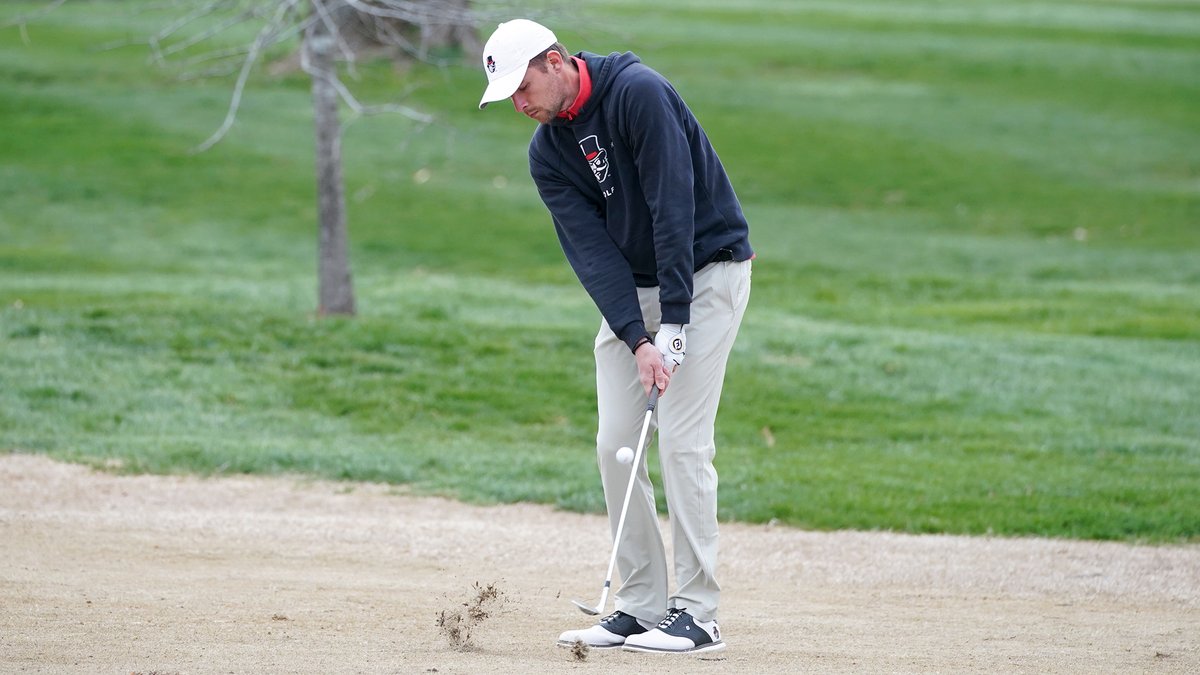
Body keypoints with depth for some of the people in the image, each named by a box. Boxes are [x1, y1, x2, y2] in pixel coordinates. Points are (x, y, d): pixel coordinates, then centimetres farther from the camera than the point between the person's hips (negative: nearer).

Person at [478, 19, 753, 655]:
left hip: (706, 268, -7)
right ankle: (641, 605, 8)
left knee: (682, 440, -13)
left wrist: (674, 325, -26)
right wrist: (637, 339, -23)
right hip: (629, 288, 7)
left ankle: (697, 613, -9)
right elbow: (591, 248, -10)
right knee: (615, 445, 0)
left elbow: (674, 208, -24)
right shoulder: (546, 153, -1)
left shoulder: (638, 92, -21)